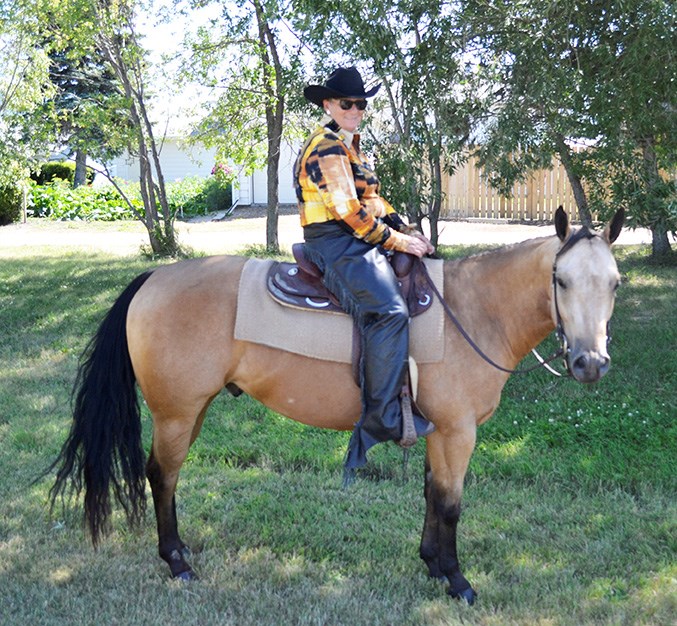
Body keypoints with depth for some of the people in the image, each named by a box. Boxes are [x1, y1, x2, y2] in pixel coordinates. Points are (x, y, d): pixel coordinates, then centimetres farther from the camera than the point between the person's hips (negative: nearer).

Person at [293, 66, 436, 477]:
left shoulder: (351, 146, 22)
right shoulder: (326, 147, -11)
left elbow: (373, 201, 22)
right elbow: (348, 211, -18)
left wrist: (408, 231, 9)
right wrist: (397, 241, -13)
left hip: (362, 243, 11)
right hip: (336, 245, -11)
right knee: (389, 311, -28)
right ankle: (381, 421, -27)